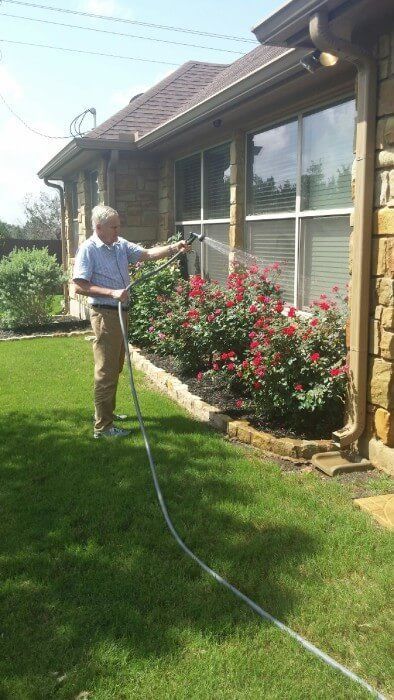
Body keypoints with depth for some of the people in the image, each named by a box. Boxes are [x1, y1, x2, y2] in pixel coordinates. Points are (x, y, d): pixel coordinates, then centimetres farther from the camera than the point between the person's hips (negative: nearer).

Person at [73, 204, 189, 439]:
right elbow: (80, 286, -18)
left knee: (116, 367, 18)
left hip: (121, 311, 8)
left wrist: (174, 248, -8)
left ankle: (108, 412, 33)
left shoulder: (121, 244, 8)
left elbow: (147, 254, 6)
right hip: (104, 314, -8)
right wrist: (112, 293, -26)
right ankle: (103, 426, 2)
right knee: (106, 371, -5)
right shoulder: (88, 249, -13)